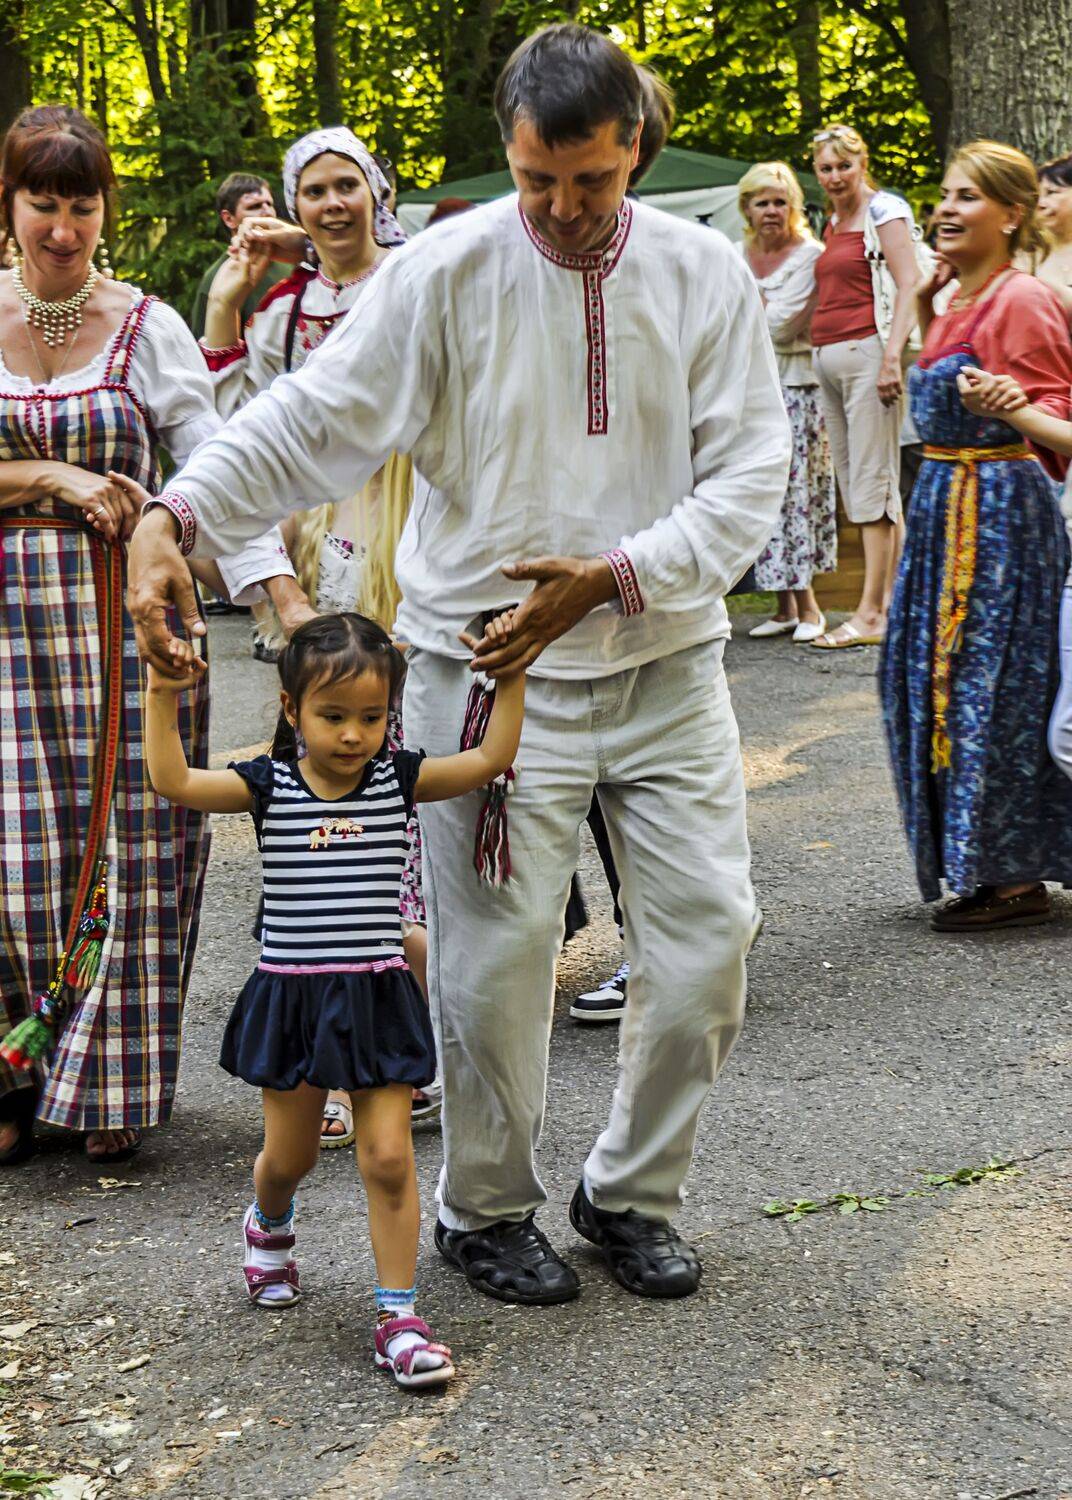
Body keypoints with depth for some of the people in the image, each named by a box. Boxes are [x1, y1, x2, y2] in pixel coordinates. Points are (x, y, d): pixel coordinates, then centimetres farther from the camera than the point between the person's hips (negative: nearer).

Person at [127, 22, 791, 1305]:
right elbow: (312, 416, -11)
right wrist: (178, 514, -27)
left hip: (666, 665, 3)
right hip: (489, 670, -3)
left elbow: (750, 474, -4)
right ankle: (485, 1211, 23)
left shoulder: (705, 275, -1)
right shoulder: (446, 272, -7)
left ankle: (629, 1192, 26)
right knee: (495, 956, 0)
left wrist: (617, 576, -18)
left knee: (706, 936, 4)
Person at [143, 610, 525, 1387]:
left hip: (377, 999, 0)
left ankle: (399, 1316, 4)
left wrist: (512, 677, -14)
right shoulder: (269, 787, -4)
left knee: (389, 1157, -4)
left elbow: (491, 759, -9)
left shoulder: (399, 781, -1)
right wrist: (163, 697, -21)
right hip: (290, 997, 0)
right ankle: (269, 1225, 51)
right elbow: (174, 781, -16)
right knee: (291, 1154, 16)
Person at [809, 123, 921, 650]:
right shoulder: (832, 222, 20)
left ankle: (872, 615, -11)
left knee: (872, 481, -10)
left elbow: (908, 284, -13)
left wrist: (892, 356, -22)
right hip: (828, 358, 9)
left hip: (866, 350, -9)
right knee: (853, 482, 7)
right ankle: (893, 598, 12)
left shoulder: (883, 210, -4)